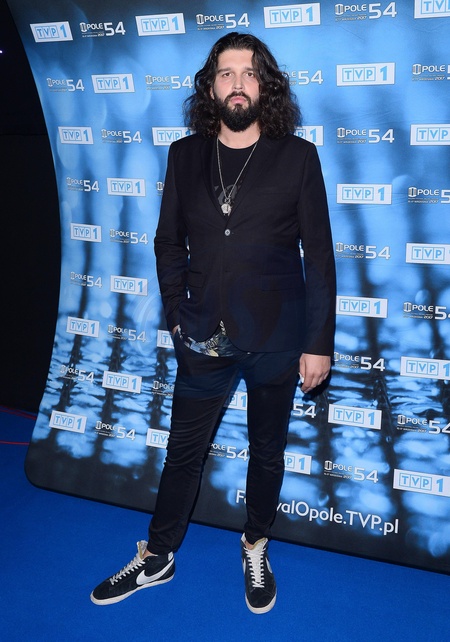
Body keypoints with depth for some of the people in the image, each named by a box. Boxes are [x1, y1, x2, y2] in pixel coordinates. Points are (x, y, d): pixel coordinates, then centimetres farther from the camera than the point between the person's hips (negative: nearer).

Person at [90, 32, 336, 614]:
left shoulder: (297, 157, -5)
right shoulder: (185, 156, 1)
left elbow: (318, 255, -4)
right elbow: (168, 243, 7)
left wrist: (318, 342, -6)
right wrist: (178, 316, 0)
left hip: (275, 340, -1)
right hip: (204, 340, 2)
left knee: (267, 452, 16)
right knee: (183, 451, 13)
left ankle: (255, 550, 40)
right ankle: (157, 558, 34)